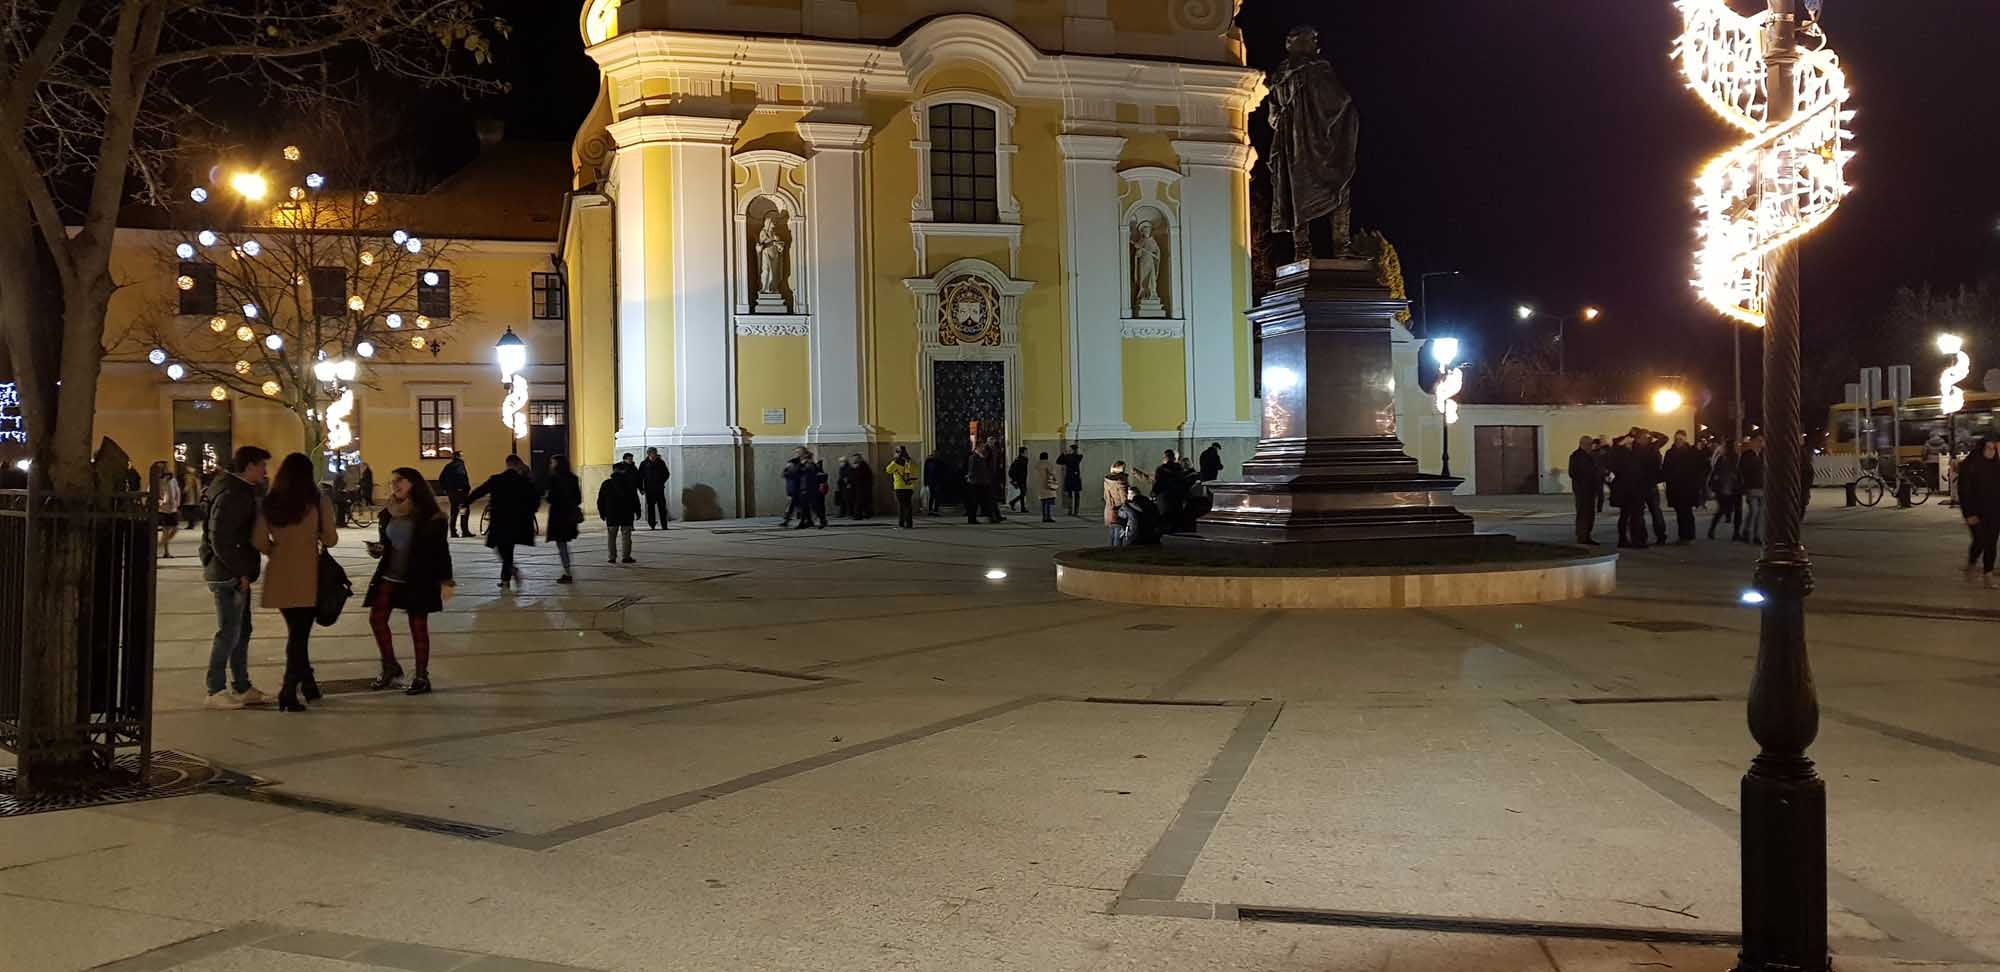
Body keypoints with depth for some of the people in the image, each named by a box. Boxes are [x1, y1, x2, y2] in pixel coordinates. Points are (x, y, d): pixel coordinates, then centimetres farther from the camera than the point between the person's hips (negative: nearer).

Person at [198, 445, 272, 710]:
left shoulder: (242, 491, 13)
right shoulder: (232, 496, -19)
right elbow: (220, 540, -24)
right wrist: (240, 572, -19)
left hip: (236, 574, 10)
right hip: (229, 576, -10)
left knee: (242, 631, 15)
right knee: (229, 633, -3)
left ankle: (242, 688, 23)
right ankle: (215, 691, 5)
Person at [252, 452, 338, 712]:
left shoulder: (270, 503, 2)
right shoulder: (317, 501, -6)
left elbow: (258, 541, 0)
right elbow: (330, 539, -4)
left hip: (280, 576, 3)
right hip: (306, 576, -3)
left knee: (296, 632, 18)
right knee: (300, 634, 3)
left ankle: (307, 683, 26)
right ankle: (289, 692, -3)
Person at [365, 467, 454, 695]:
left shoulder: (429, 516, -10)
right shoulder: (388, 513, 8)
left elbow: (441, 550, -9)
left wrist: (446, 581, -12)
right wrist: (377, 549, -3)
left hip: (418, 580, -6)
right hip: (389, 576, 6)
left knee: (418, 626, 0)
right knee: (376, 618, 3)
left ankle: (422, 677, 10)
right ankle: (390, 667, 21)